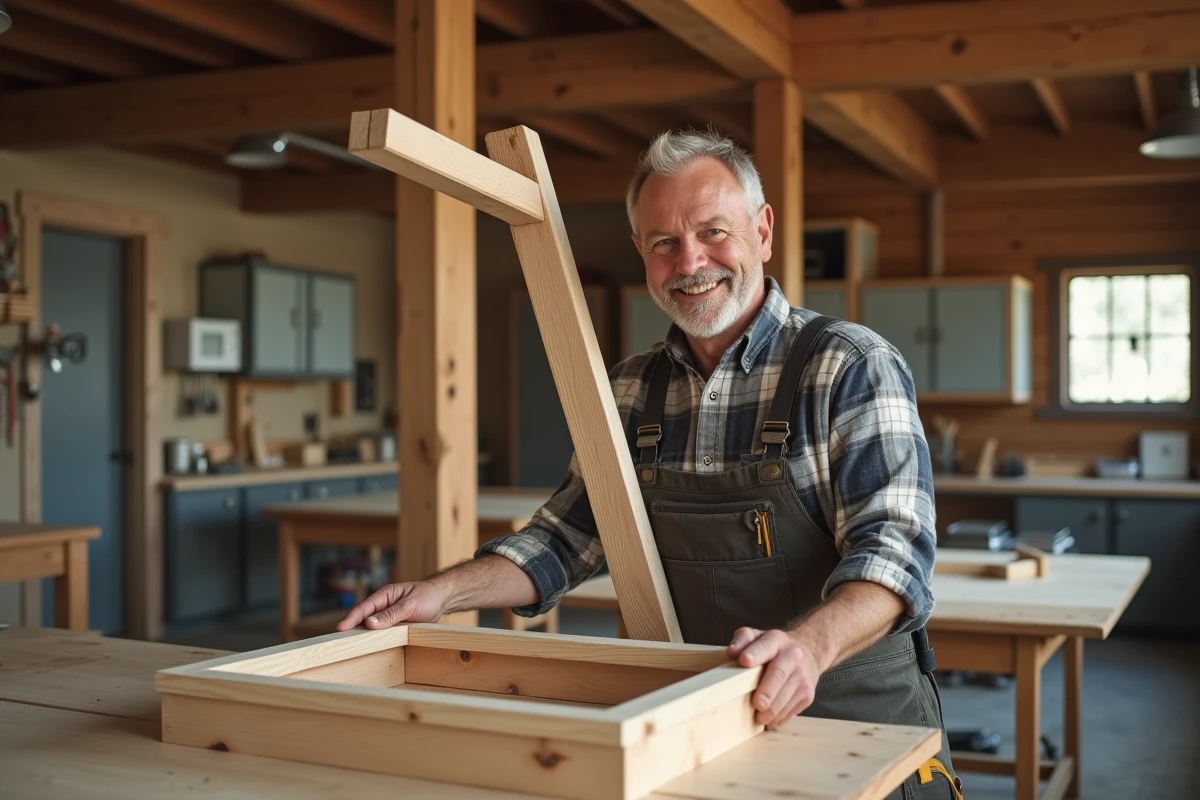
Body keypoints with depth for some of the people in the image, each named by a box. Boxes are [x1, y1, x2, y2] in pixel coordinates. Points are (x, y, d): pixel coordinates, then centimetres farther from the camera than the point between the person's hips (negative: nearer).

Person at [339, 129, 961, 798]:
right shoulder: (632, 391, 5)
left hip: (861, 724, -4)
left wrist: (808, 645, -40)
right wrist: (444, 593, -4)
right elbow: (569, 537, 11)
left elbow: (891, 548, -21)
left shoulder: (852, 367, -12)